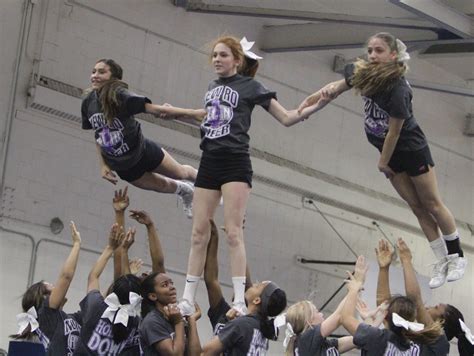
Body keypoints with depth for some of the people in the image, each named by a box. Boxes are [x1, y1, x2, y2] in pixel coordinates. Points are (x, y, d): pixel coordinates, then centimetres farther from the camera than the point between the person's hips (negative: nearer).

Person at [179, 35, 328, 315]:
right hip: (209, 162, 6)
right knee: (199, 233, 3)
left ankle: (240, 301, -16)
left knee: (233, 232, -13)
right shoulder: (212, 88, 16)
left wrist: (304, 112, -21)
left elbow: (286, 118, -1)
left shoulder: (249, 86, 0)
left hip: (235, 163, -6)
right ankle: (187, 300, 6)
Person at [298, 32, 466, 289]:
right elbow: (341, 84, 9)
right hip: (390, 152, 6)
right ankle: (441, 261, 16)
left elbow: (394, 132, -23)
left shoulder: (398, 90, -32)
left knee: (432, 204, 5)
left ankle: (457, 257, 20)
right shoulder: (363, 74, -13)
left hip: (412, 150, -6)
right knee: (417, 207, 9)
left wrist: (384, 162, -12)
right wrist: (320, 95, -7)